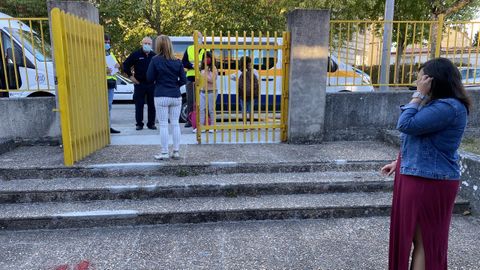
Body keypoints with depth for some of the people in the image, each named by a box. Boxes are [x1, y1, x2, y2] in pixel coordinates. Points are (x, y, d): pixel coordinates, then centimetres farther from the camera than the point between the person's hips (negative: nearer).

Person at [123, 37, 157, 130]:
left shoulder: (154, 55, 8)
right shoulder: (136, 54, 1)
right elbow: (125, 65, 7)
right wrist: (131, 76, 1)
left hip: (151, 84, 2)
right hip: (139, 83, -2)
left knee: (152, 105, 5)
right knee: (139, 105, 2)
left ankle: (151, 123, 14)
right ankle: (139, 124, 10)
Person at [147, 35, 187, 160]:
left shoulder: (155, 60, -7)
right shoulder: (177, 62, 3)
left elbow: (149, 78, -2)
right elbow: (183, 80, 3)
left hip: (161, 97, -3)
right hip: (176, 97, 3)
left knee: (163, 125, 2)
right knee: (175, 124, 10)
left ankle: (164, 153, 5)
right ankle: (176, 151, 14)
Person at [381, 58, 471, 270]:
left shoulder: (448, 107, -21)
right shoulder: (437, 104, 12)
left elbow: (406, 125, -25)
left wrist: (419, 95, -18)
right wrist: (399, 162, 19)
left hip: (428, 181, -10)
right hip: (418, 176, 10)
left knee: (423, 238, 3)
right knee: (420, 235, 20)